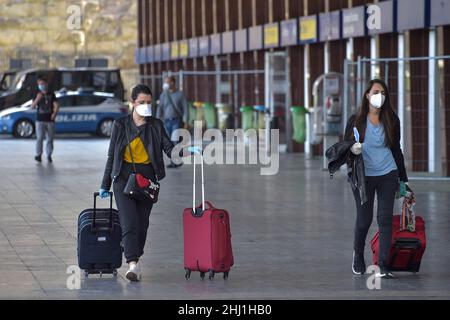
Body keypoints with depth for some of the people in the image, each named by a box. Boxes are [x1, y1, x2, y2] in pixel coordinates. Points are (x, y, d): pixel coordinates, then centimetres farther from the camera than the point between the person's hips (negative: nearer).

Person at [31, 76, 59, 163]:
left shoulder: (51, 95, 7)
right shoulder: (38, 95, 7)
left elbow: (56, 105, 3)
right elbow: (33, 106, 0)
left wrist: (54, 113, -16)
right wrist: (37, 99, -16)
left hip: (50, 120, 1)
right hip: (40, 120, -1)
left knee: (50, 139, 4)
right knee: (40, 138, -12)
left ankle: (49, 155, 12)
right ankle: (38, 155, -10)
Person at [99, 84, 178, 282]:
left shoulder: (156, 125, 5)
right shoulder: (121, 125, 2)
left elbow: (169, 148, -2)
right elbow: (112, 155, 6)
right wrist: (105, 184, 7)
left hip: (147, 177, 2)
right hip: (124, 176, -2)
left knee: (142, 223, 6)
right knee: (129, 222, -14)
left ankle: (134, 260, 22)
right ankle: (133, 265, -23)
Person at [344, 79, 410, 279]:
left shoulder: (391, 120, 4)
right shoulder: (356, 120, -1)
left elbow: (396, 150, 12)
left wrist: (402, 180, 13)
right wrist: (352, 149, -21)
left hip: (387, 175, 1)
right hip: (363, 176, -1)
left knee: (385, 218, -7)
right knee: (364, 219, 3)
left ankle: (383, 267, -7)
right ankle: (358, 255, 32)